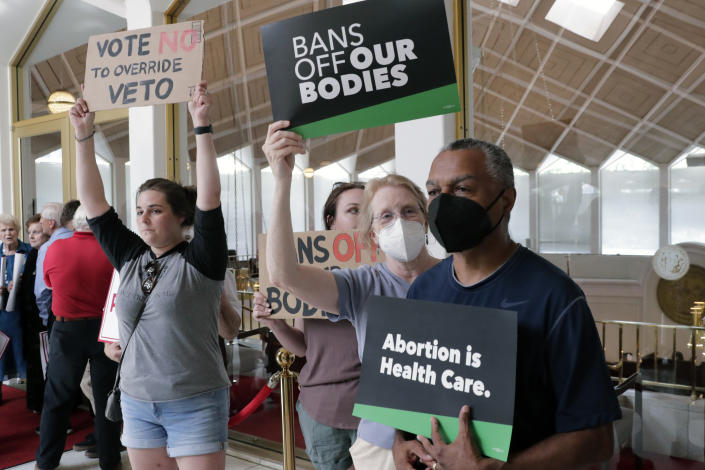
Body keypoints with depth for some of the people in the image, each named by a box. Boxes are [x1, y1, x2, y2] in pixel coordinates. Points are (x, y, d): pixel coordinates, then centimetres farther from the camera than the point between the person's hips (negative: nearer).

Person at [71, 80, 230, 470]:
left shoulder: (200, 259, -8)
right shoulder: (129, 257, 4)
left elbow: (210, 195, -19)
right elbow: (92, 200, 4)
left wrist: (201, 125, -22)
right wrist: (84, 135, 0)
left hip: (195, 403, -5)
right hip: (136, 402, 5)